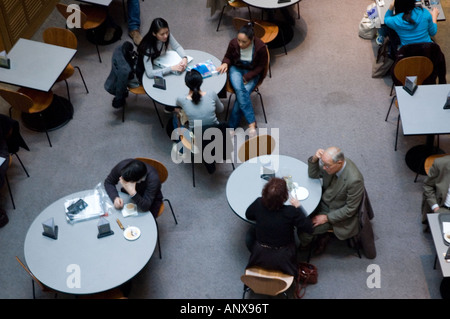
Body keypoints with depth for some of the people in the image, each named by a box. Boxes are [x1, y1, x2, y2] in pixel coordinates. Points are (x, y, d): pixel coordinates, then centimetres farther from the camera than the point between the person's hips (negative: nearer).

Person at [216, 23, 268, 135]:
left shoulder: (260, 47, -20)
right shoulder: (233, 43, -15)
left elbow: (261, 66, -7)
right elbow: (228, 57, 6)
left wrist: (247, 77, -16)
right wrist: (225, 63, -18)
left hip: (252, 73, -1)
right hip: (236, 69, 1)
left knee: (242, 93, -26)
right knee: (239, 90, -30)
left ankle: (232, 125, -18)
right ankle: (251, 122, -28)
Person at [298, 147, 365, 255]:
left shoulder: (354, 180, -35)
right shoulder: (330, 162, -18)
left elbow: (350, 209, -23)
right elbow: (313, 175, -1)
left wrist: (326, 218, -19)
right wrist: (314, 159, -22)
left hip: (339, 212, -6)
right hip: (323, 201, 7)